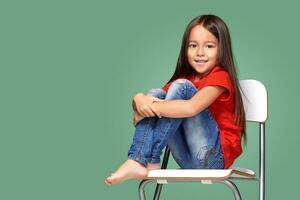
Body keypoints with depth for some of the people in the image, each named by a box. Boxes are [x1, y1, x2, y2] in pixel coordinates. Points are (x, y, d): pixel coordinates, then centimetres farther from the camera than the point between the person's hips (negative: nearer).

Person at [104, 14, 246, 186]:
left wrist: (145, 111, -19)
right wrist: (139, 99, -19)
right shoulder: (185, 78, 14)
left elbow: (190, 108, -28)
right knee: (156, 93, -4)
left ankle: (149, 158, -19)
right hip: (188, 160, 7)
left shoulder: (220, 77, -9)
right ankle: (139, 161, -20)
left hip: (216, 155, -7)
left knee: (180, 87, -19)